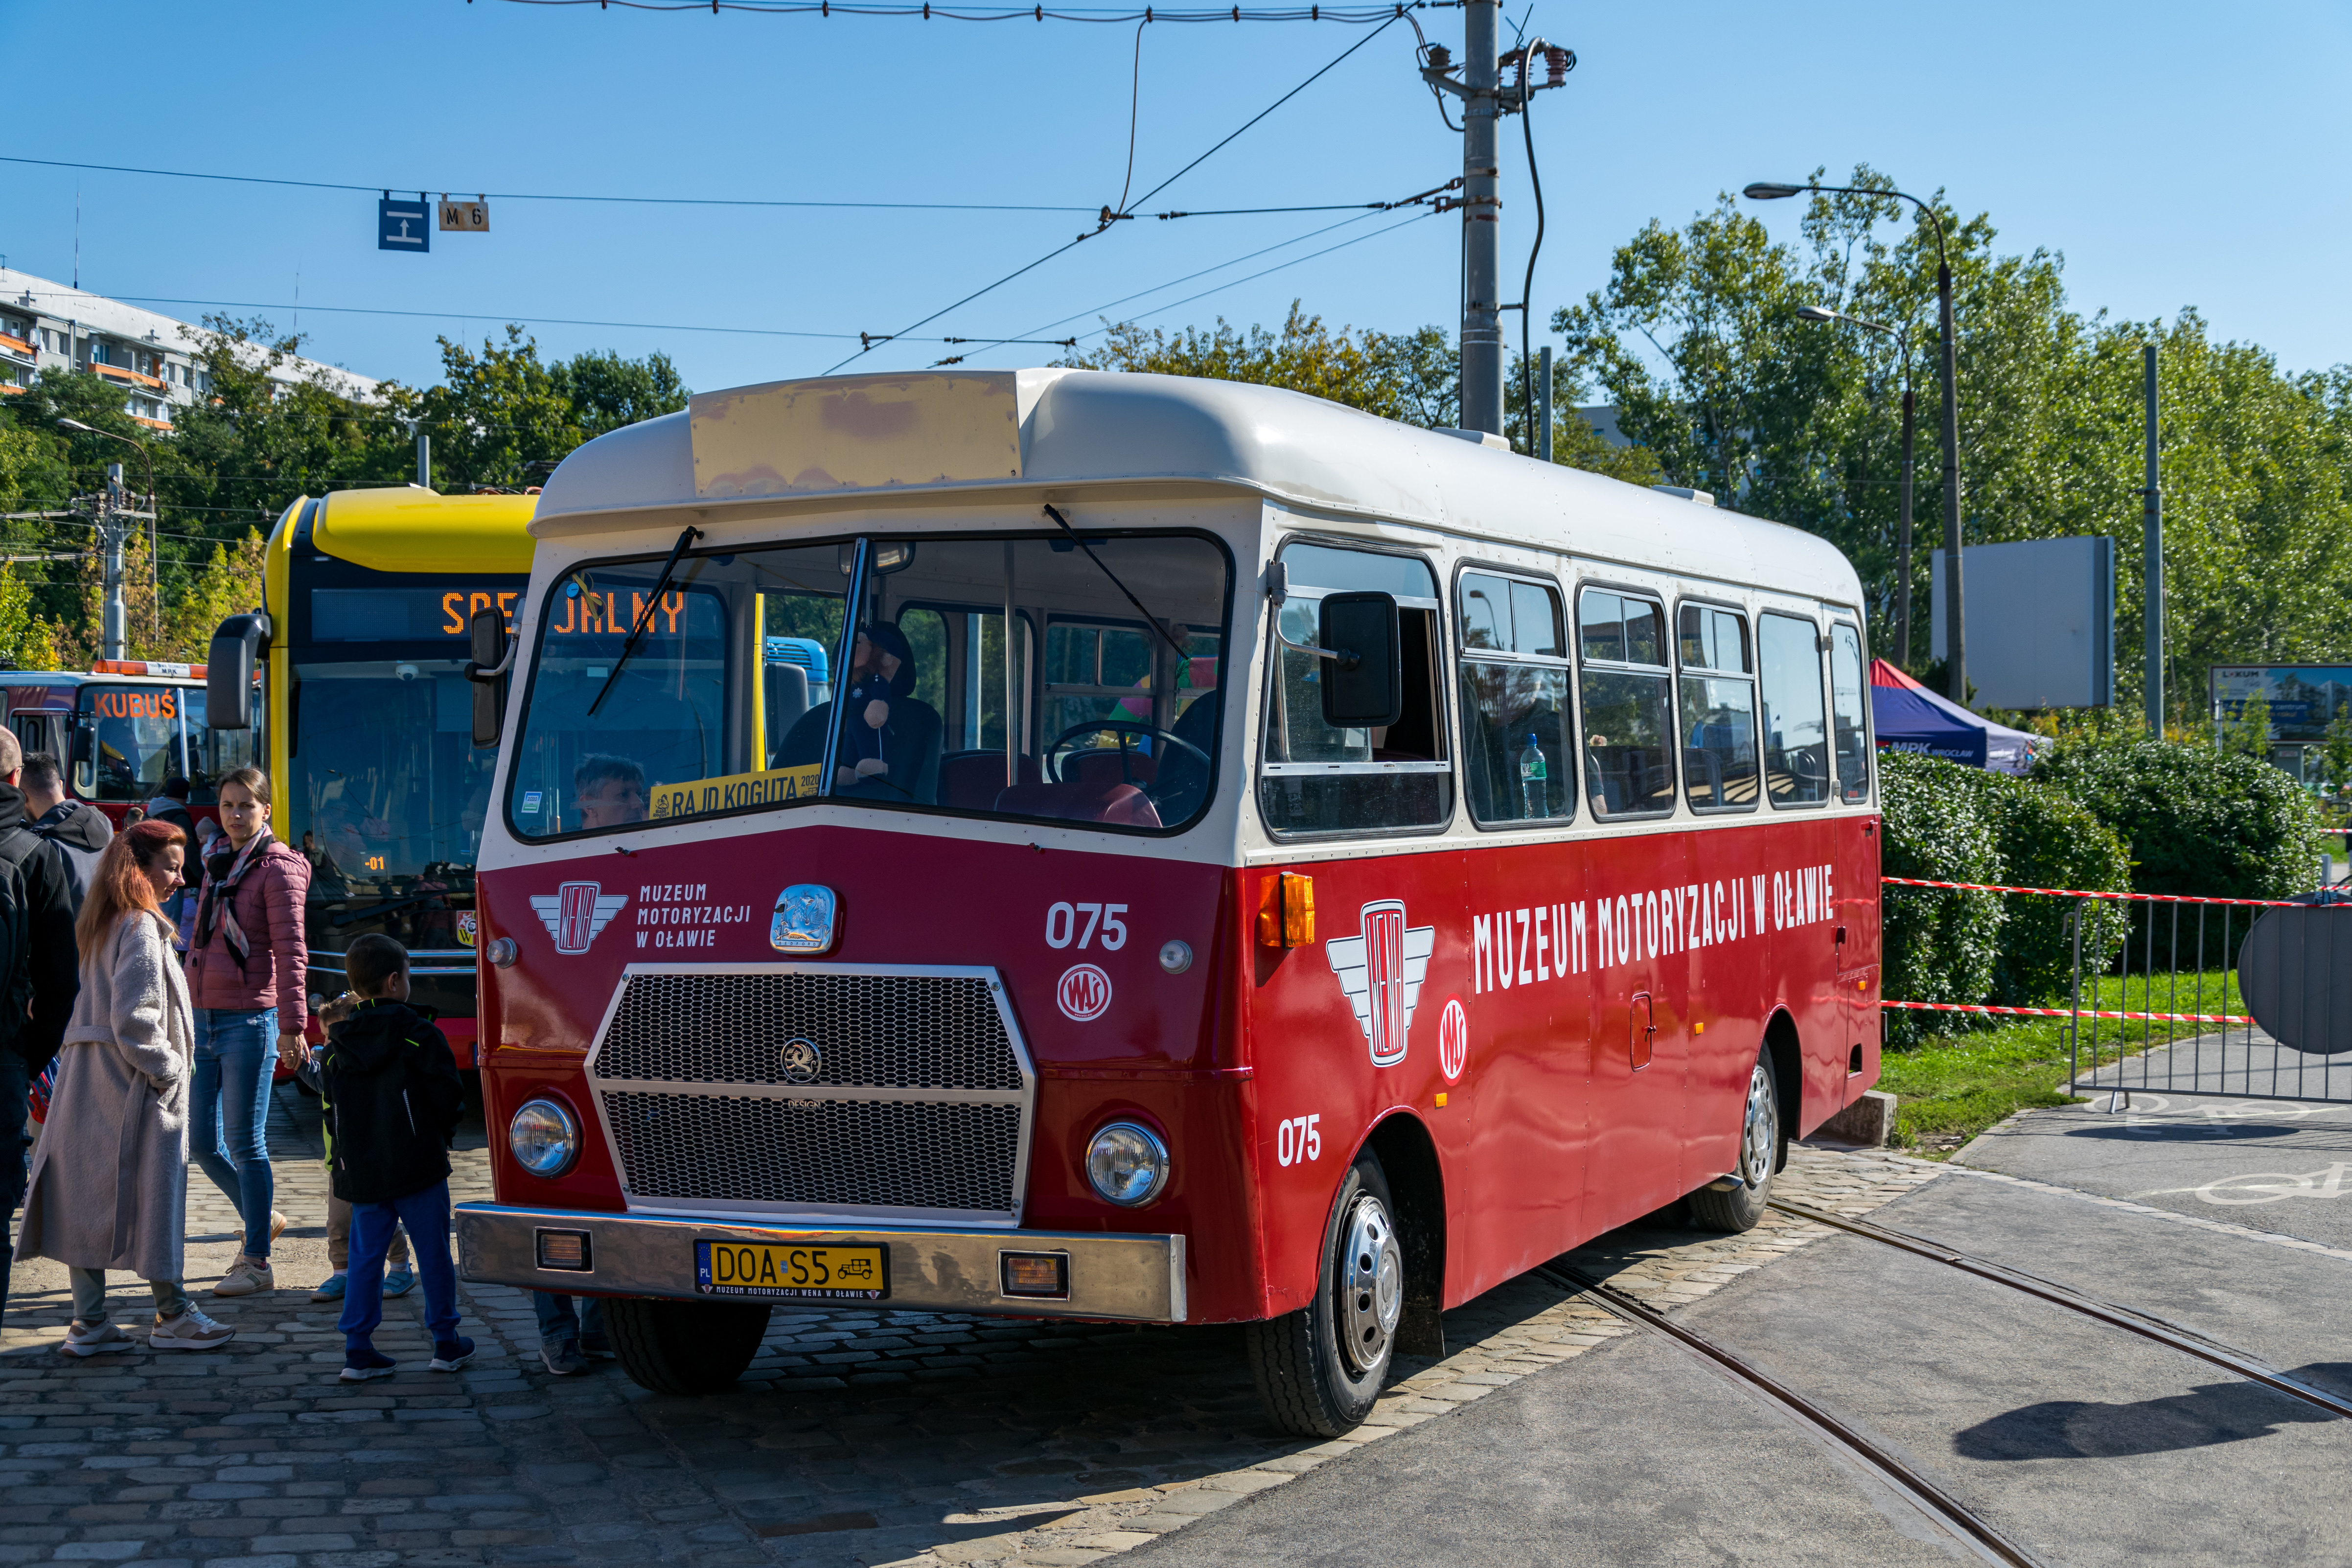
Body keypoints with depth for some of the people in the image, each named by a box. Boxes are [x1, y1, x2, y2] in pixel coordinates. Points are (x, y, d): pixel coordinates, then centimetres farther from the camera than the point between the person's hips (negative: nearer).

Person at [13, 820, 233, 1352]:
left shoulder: (99, 925, 13)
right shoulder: (141, 929, -15)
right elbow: (134, 1021, -21)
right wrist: (169, 1069, -11)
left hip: (85, 1082, 9)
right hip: (132, 1087, -9)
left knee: (86, 1197, 7)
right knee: (153, 1195, 0)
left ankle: (89, 1321, 10)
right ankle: (172, 1316, 8)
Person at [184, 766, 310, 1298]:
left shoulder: (278, 869, -6)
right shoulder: (218, 866, 16)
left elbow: (290, 950, -14)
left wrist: (291, 1025, -22)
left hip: (249, 1020, -7)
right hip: (202, 1019, 7)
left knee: (245, 1143, -3)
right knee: (204, 1143, 8)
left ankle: (256, 1263, 5)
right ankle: (261, 1219, 30)